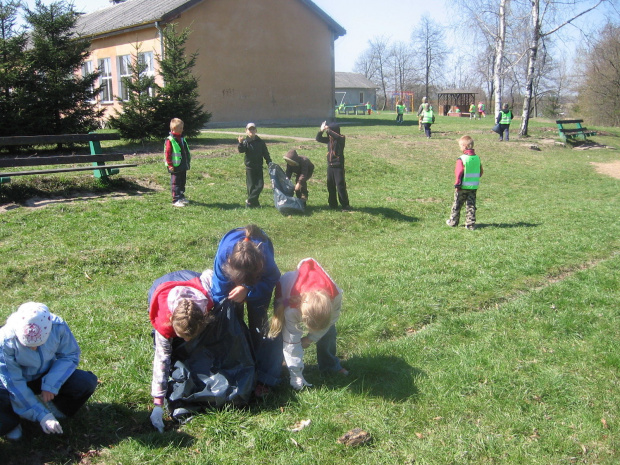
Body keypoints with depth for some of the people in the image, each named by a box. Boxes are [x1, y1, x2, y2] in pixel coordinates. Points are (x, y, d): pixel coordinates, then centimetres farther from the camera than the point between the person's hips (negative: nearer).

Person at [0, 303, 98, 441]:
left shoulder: (58, 326, -26)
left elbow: (70, 356, -10)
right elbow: (14, 384, -25)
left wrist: (51, 384, -25)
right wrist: (42, 415, -25)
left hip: (46, 376, 3)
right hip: (14, 383, -3)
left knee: (87, 382, -21)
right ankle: (11, 421, 5)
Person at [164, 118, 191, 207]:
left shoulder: (182, 138, 12)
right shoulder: (170, 140, -14)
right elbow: (167, 153, -15)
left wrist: (188, 160, 22)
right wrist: (170, 165, -17)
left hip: (183, 166, 8)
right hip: (175, 167, -8)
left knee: (182, 181, 16)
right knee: (175, 183, -4)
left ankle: (181, 196, 29)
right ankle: (176, 200, -2)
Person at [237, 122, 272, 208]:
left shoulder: (260, 142, 5)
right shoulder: (246, 142, -5)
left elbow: (266, 154, 9)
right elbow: (241, 150, -22)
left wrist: (270, 164, 3)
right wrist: (241, 143, -41)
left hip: (259, 167, 3)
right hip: (249, 167, -3)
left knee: (260, 185, -2)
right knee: (251, 185, 0)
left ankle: (250, 200, 7)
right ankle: (254, 202, 11)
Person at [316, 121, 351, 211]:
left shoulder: (341, 139, -10)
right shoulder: (329, 139, 7)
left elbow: (337, 137, -33)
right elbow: (318, 139, 9)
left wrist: (328, 130, -33)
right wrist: (321, 130, -7)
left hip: (338, 166, -7)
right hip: (330, 166, 7)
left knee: (340, 186, -9)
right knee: (330, 186, 11)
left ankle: (345, 205, -2)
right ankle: (333, 204, 22)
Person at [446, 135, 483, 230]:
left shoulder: (462, 159, -15)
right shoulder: (477, 158, 4)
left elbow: (459, 173, -16)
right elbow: (480, 172, 10)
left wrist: (457, 184, -9)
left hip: (463, 186, -5)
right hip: (474, 186, 5)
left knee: (457, 205, 10)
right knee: (471, 206, 9)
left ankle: (453, 222, 20)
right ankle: (471, 224, 7)